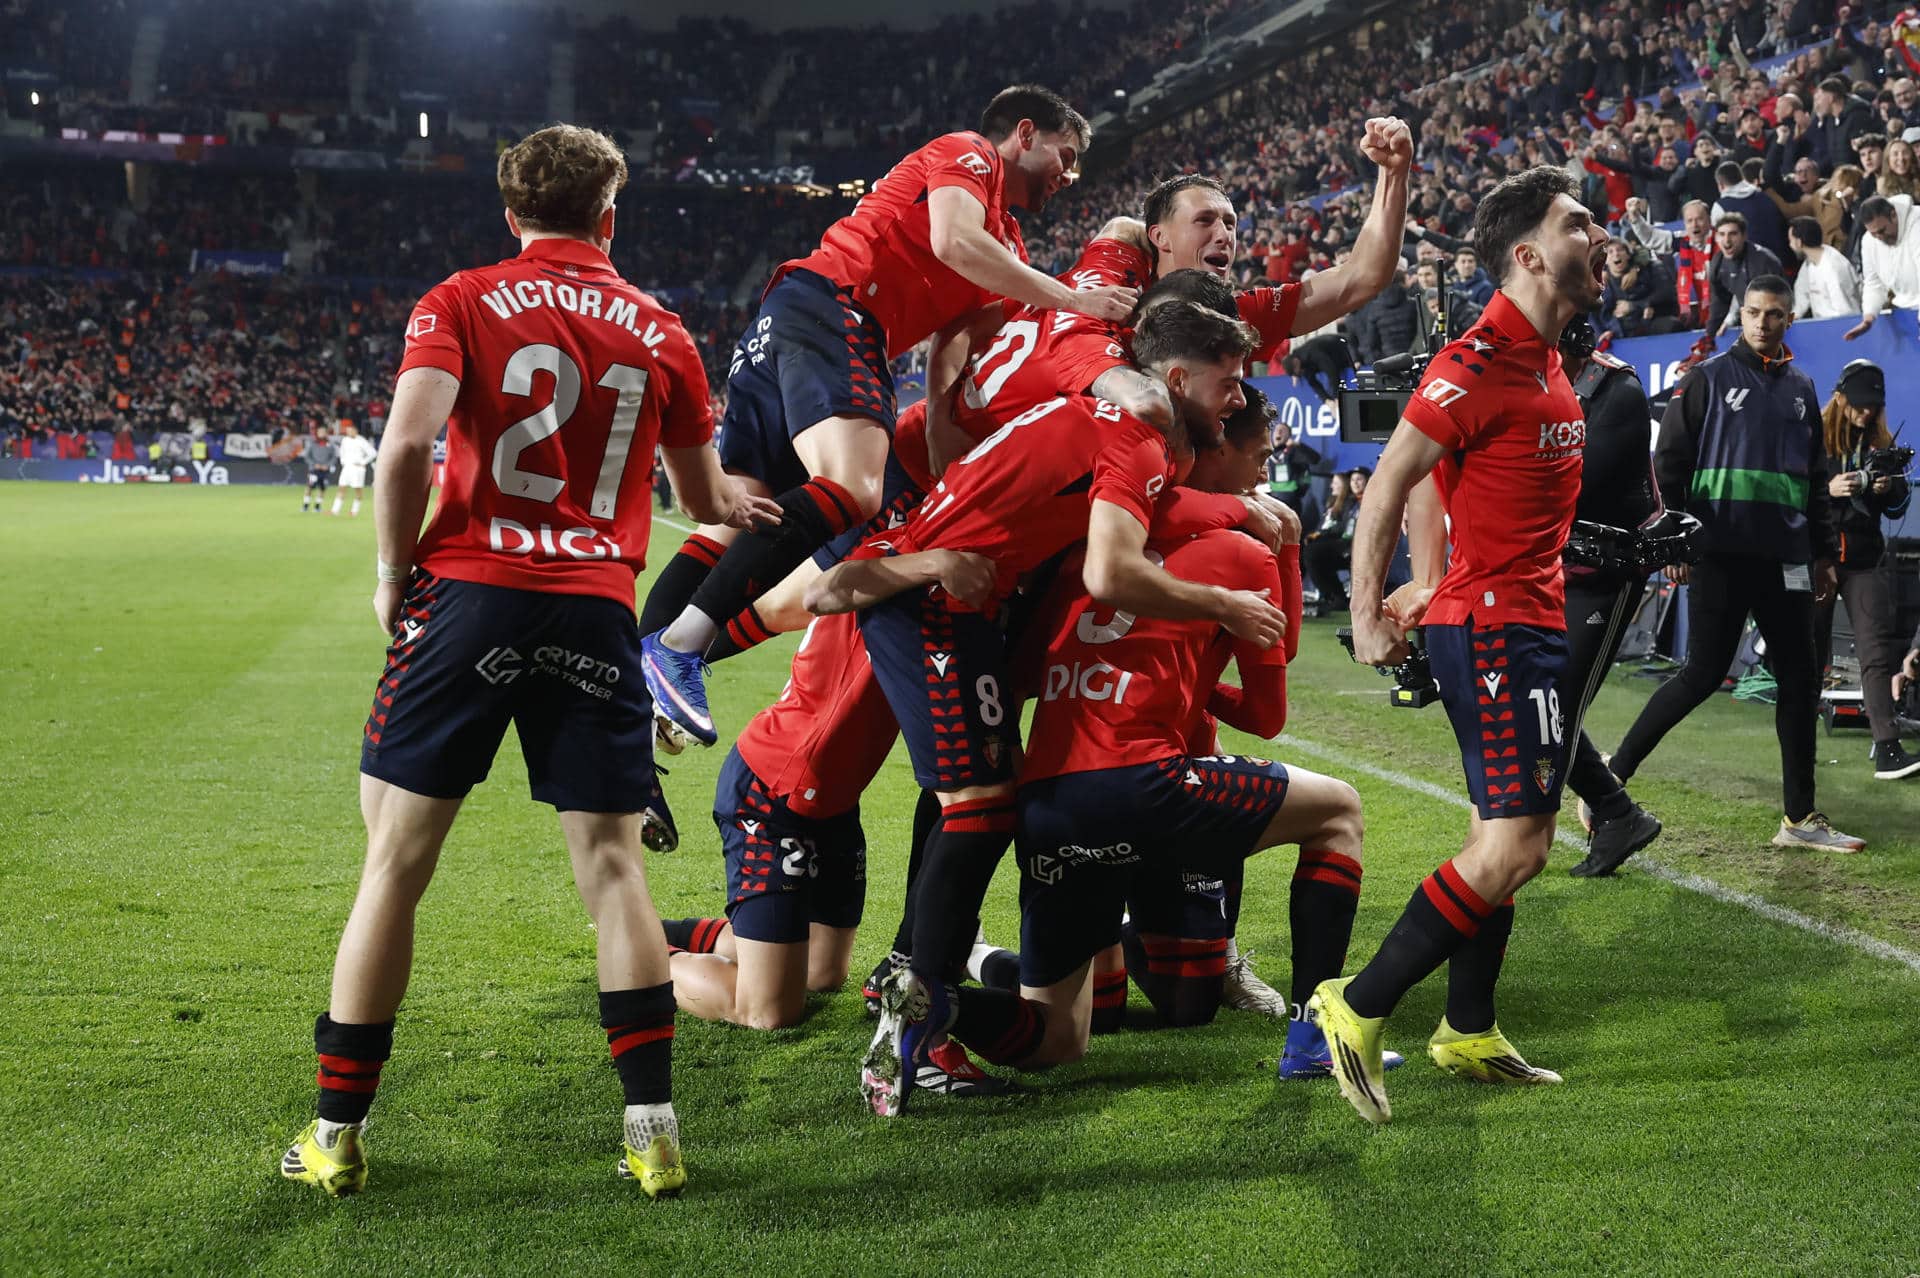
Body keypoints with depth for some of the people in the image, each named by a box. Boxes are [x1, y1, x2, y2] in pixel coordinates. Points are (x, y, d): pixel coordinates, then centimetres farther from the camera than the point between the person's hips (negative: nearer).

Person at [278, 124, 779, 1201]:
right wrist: (741, 504, 45)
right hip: (597, 614, 2)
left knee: (397, 862, 6)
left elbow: (409, 440, -12)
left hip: (471, 592, -2)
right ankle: (654, 1129, 6)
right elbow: (703, 498, 23)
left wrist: (394, 573, 1)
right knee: (613, 868, 7)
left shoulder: (462, 304, 3)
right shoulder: (662, 333, 12)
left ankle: (338, 1134, 11)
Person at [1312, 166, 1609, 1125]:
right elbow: (1390, 480, -16)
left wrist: (1431, 581, 17)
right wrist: (1365, 616, -17)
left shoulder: (1543, 360, 14)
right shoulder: (1482, 362, -16)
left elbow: (1432, 484, 21)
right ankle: (1357, 1009, -5)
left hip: (1527, 622, 10)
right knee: (1516, 844, -12)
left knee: (1507, 835, 14)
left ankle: (1467, 1034, 24)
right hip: (1493, 627, -10)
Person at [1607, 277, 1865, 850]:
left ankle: (1801, 818, 10)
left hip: (1787, 560, 5)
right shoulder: (1708, 379, 1)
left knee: (1799, 679, 4)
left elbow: (1817, 480, 21)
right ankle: (1611, 777, 4)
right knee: (1702, 675, -8)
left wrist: (1822, 554, 16)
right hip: (1721, 555, -5)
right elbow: (1669, 463, -2)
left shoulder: (1802, 389, 17)